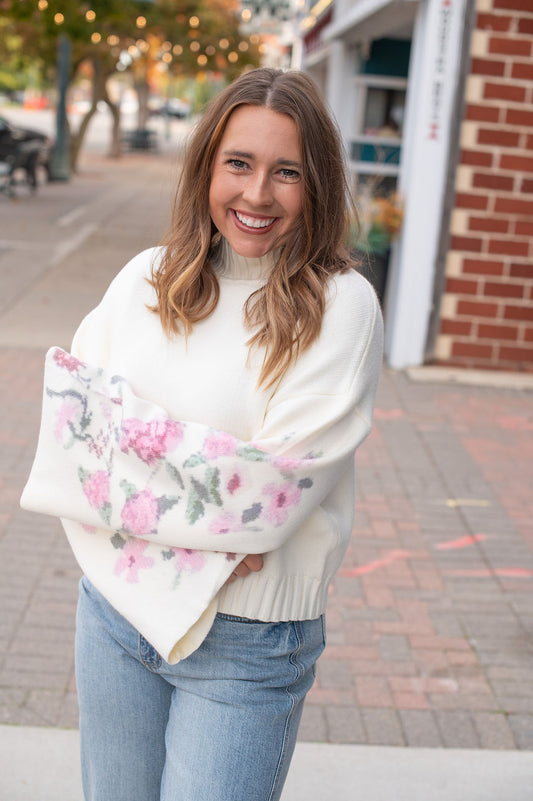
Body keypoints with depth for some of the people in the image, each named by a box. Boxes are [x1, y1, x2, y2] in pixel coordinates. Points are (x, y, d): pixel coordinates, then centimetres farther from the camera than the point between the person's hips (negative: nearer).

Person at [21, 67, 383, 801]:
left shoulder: (341, 307, -12)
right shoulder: (148, 277, 2)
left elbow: (274, 492, -16)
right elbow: (72, 411, -6)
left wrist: (131, 431, -15)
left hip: (247, 643, -4)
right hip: (115, 603, 4)